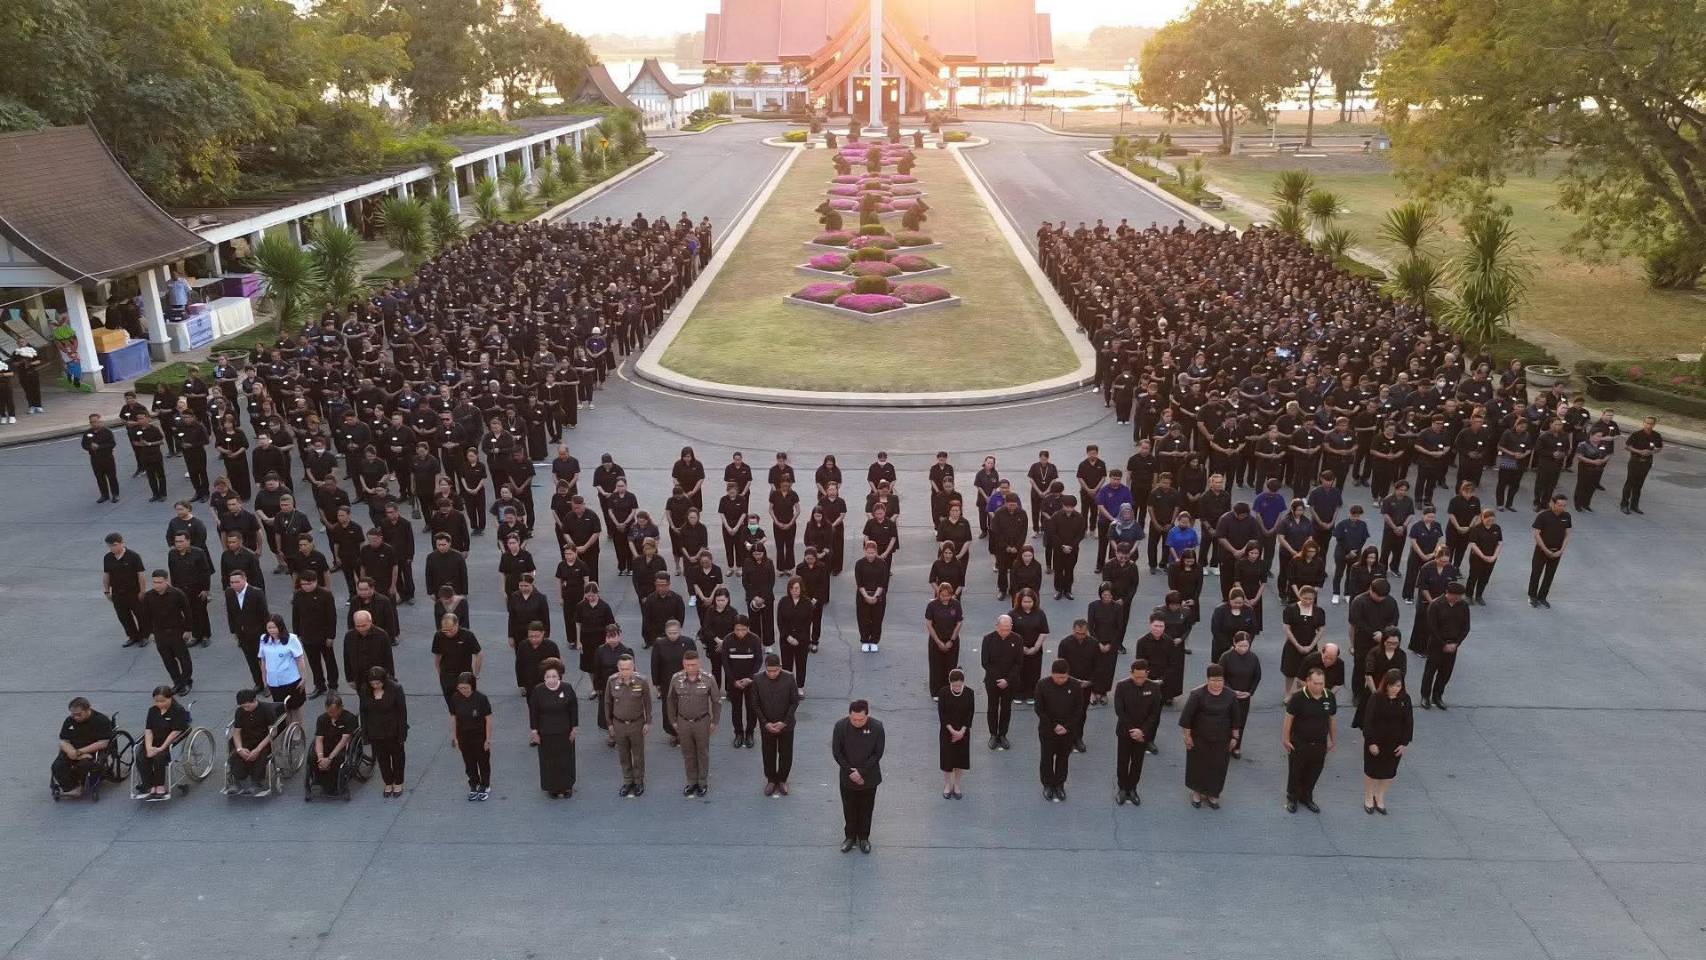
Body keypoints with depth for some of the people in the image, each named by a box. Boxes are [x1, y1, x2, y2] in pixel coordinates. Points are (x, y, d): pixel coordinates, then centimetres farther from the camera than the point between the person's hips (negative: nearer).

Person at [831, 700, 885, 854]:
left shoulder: (877, 727, -18)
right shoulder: (840, 726, -17)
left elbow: (878, 753, -12)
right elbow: (836, 752, -8)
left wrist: (861, 772, -16)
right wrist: (850, 771, -13)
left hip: (869, 777, 0)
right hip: (848, 777, 1)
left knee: (866, 809, 14)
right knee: (849, 809, 14)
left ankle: (864, 838, 32)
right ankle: (850, 837, 33)